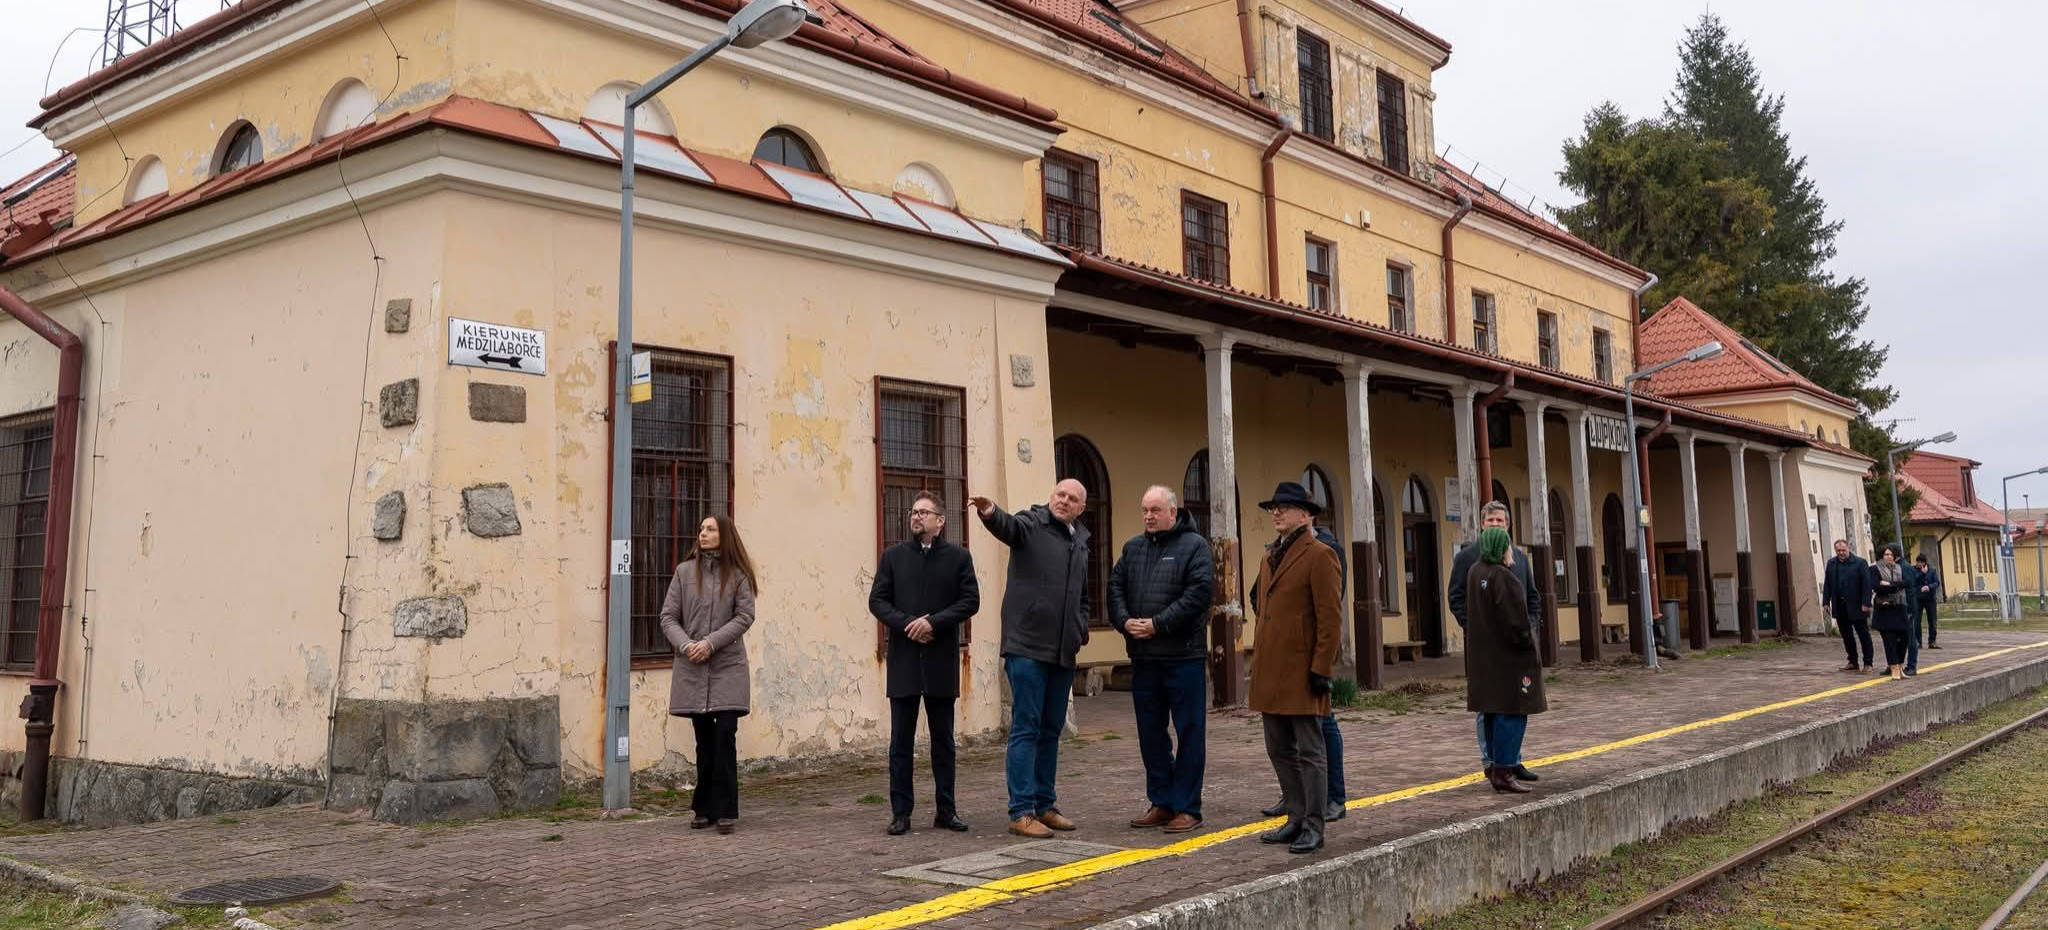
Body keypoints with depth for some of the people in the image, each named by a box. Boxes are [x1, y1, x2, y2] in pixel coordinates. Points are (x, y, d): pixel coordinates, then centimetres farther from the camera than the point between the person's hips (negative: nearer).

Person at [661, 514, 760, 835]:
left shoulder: (737, 575, 3)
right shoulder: (685, 571, 7)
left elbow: (745, 616, -4)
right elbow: (668, 617, 5)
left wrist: (711, 642, -14)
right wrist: (685, 645, -11)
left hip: (727, 666, -2)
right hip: (692, 668, 2)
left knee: (725, 736, -8)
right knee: (704, 739, 8)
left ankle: (725, 811, -2)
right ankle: (704, 808, 18)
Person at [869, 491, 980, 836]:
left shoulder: (958, 557, 4)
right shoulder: (894, 556, 7)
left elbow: (970, 600, -3)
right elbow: (877, 600, 2)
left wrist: (933, 622, -14)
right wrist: (907, 624, -13)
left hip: (942, 660, 0)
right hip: (903, 661, 0)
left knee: (943, 739, 8)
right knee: (901, 740, 3)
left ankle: (946, 809, 16)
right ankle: (900, 812, 9)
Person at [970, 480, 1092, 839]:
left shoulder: (1080, 543, 17)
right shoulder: (1031, 524, -4)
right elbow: (1007, 526, -28)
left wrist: (1082, 631, 12)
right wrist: (990, 513, -50)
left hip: (1063, 652, 7)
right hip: (1028, 647, -7)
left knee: (1051, 730, 14)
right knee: (1026, 729, -6)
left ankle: (1045, 805, 23)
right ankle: (1021, 812, -2)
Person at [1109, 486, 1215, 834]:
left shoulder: (1194, 545, -4)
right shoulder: (1133, 548, 15)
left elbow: (1199, 593, -14)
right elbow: (1115, 588, 11)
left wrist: (1158, 624, -17)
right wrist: (1125, 621, -8)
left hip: (1184, 656, -6)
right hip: (1143, 657, 6)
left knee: (1189, 733, -1)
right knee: (1151, 734, 11)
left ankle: (1187, 807, 6)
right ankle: (1161, 803, 21)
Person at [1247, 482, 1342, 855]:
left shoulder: (1319, 555, -7)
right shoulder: (1269, 558, 18)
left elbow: (1330, 617, -12)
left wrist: (1321, 669, -16)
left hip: (1301, 671, -8)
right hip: (1271, 673, 8)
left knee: (1309, 751, -1)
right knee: (1280, 750, 12)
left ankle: (1313, 827, 5)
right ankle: (1296, 819, 22)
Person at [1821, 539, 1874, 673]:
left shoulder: (1860, 563, -6)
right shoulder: (1831, 564, 9)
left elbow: (1866, 584, -10)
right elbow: (1827, 584, 10)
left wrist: (1865, 604, -16)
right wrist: (1826, 602, 3)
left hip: (1856, 606, -5)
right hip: (1839, 606, 5)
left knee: (1863, 635, 3)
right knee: (1847, 636, 10)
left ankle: (1868, 663, 9)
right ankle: (1853, 662, 18)